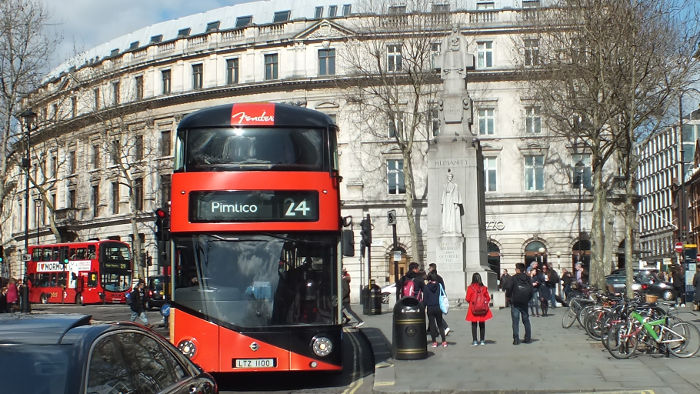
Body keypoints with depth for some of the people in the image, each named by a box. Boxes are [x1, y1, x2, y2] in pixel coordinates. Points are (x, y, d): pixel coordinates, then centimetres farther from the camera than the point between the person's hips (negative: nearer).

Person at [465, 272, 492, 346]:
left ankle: (474, 341, 2)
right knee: (482, 325, 12)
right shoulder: (484, 288, -3)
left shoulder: (470, 288, -10)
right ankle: (482, 340, 13)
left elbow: (467, 299, -5)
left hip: (473, 309, -2)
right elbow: (488, 298, 3)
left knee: (474, 325, 6)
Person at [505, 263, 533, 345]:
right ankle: (528, 338, 15)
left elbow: (509, 288, -11)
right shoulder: (528, 278, 4)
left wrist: (508, 295, 8)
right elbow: (531, 291, 6)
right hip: (524, 303, 4)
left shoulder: (514, 278, -8)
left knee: (515, 321, -1)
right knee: (526, 320, 14)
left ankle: (516, 339, -5)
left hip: (515, 302, -4)